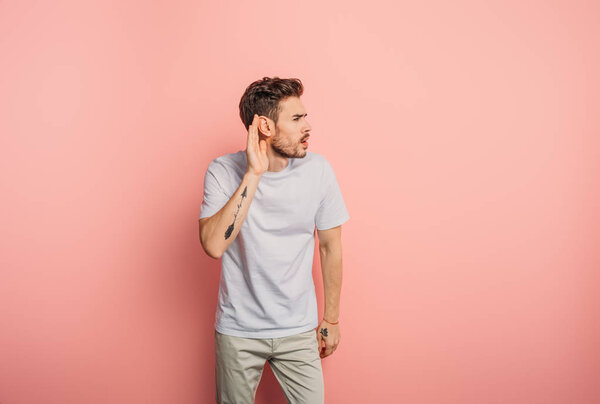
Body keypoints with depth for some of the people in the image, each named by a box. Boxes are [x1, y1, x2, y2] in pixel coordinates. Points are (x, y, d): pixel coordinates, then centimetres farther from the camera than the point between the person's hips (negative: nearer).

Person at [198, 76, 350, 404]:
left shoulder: (318, 169, -8)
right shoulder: (223, 171, -12)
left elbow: (330, 246, 2)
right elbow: (213, 245, -28)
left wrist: (331, 319, 7)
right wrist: (254, 174, -29)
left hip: (299, 330, 1)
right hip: (238, 330, -1)